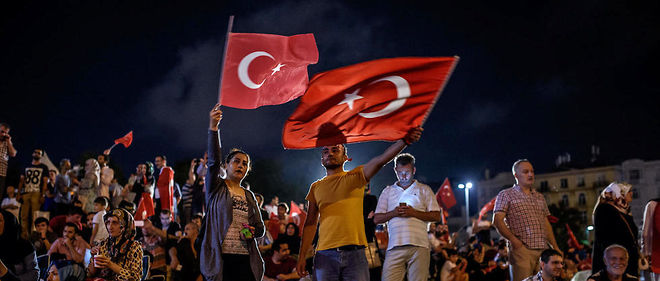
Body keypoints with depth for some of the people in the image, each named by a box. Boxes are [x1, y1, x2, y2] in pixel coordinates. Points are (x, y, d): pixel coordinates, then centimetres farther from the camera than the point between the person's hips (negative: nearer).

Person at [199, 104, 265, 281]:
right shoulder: (216, 188, 6)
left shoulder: (249, 196, 19)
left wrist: (252, 232, -3)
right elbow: (213, 161, -11)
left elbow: (260, 227, 22)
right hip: (220, 258, -4)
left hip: (245, 259, 4)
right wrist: (213, 127, -23)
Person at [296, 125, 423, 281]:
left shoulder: (356, 177, 9)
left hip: (354, 253, -1)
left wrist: (404, 140, -23)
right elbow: (310, 224, 15)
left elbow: (381, 160, -7)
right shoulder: (316, 187, 15)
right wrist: (302, 256, 7)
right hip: (325, 255, 1)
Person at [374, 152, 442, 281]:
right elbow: (377, 219, 15)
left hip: (419, 246, -1)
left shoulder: (424, 190, 16)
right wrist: (393, 213, -4)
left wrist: (413, 213, -7)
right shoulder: (387, 192, 21)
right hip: (394, 246, 1)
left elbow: (436, 216, 7)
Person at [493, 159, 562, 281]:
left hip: (543, 249, 6)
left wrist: (555, 247, 16)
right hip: (521, 249, -5)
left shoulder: (539, 197, 23)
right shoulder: (506, 195, 5)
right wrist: (513, 239, -16)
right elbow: (497, 221, -6)